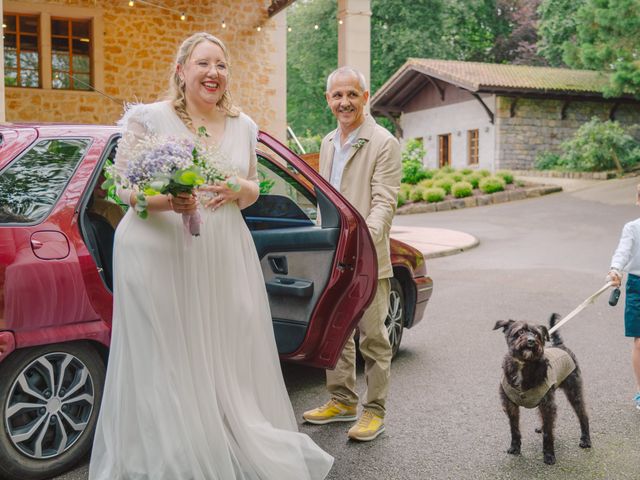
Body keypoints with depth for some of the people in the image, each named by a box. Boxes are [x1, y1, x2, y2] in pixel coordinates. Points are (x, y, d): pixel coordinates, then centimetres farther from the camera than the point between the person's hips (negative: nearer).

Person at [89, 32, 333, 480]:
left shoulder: (244, 126, 11)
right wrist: (165, 201, -22)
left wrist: (237, 190, -6)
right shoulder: (148, 118, -2)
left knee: (228, 358, 6)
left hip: (224, 255, 4)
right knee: (165, 363, -1)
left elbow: (253, 189, 18)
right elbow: (123, 185, -2)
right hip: (159, 252, -4)